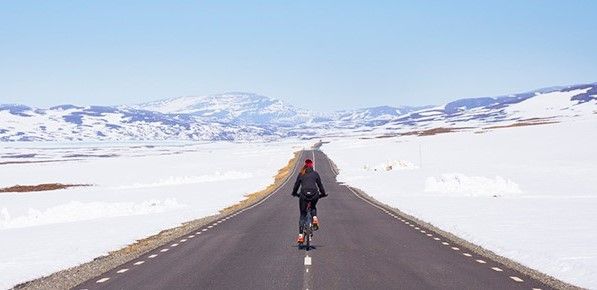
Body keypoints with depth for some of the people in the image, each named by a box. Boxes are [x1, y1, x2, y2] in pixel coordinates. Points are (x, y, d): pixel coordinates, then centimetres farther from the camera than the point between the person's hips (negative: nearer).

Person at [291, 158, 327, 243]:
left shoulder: (301, 174, 16)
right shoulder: (315, 173, 16)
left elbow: (296, 185, 19)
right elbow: (320, 185, 17)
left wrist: (294, 193, 34)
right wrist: (323, 194, 29)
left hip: (304, 195, 0)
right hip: (314, 194, 0)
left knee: (302, 215, 9)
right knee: (313, 207, 33)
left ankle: (301, 235, 0)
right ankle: (314, 218, 2)